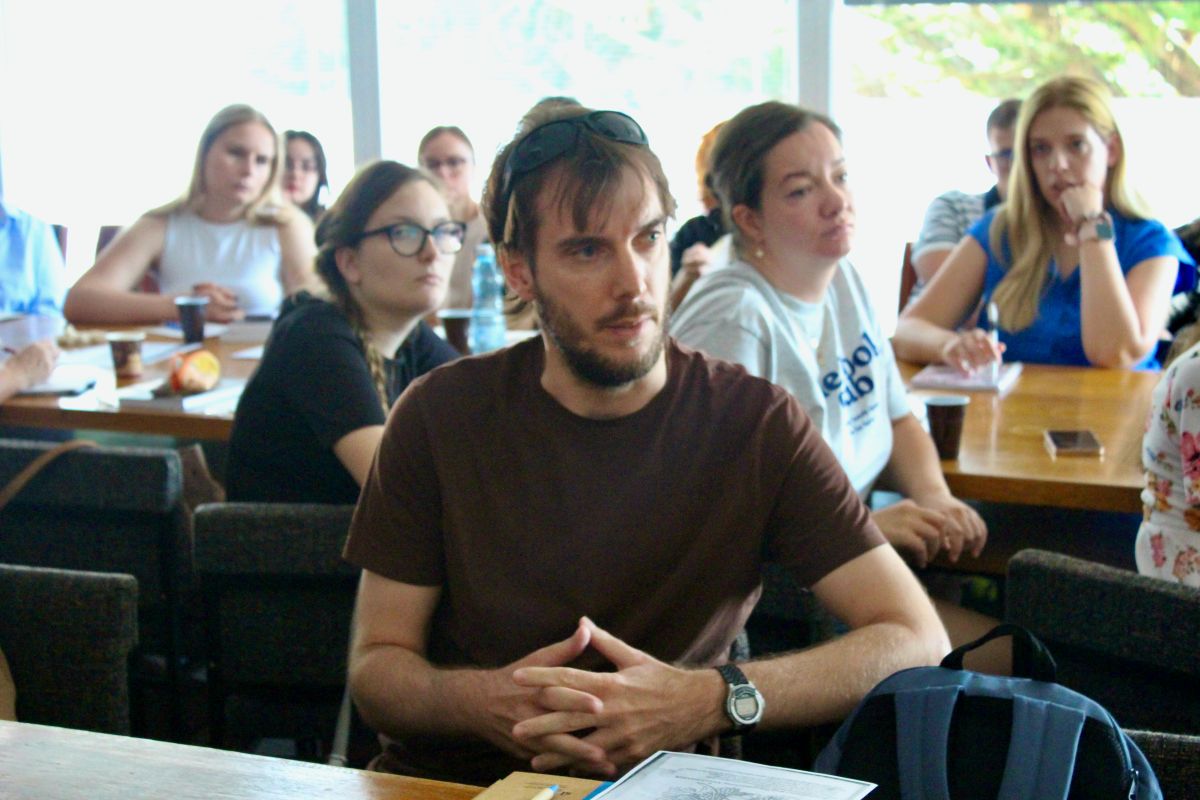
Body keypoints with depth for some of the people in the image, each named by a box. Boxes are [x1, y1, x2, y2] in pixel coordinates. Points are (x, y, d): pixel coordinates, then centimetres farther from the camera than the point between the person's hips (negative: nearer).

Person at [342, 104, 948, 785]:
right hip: (450, 780, -1)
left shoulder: (757, 422, -6)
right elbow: (376, 665, 0)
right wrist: (484, 701, -22)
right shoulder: (443, 415, -2)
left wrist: (710, 700, -25)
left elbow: (918, 642, -11)